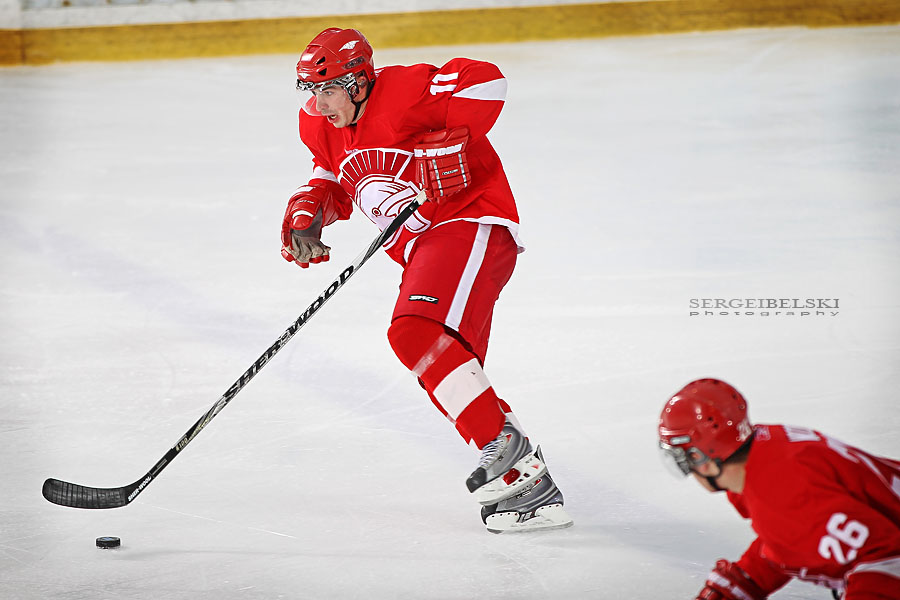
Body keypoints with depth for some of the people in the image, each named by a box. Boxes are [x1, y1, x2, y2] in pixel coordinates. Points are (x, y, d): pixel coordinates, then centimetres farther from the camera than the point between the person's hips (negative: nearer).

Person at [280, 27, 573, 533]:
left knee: (419, 334, -28)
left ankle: (506, 443, -22)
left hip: (470, 224, -10)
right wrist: (308, 212, 6)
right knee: (447, 370, 6)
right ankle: (533, 492, 11)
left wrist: (452, 141, -26)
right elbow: (333, 178, 26)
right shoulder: (322, 126, 11)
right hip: (422, 248, 10)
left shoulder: (402, 91, -15)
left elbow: (485, 79, -21)